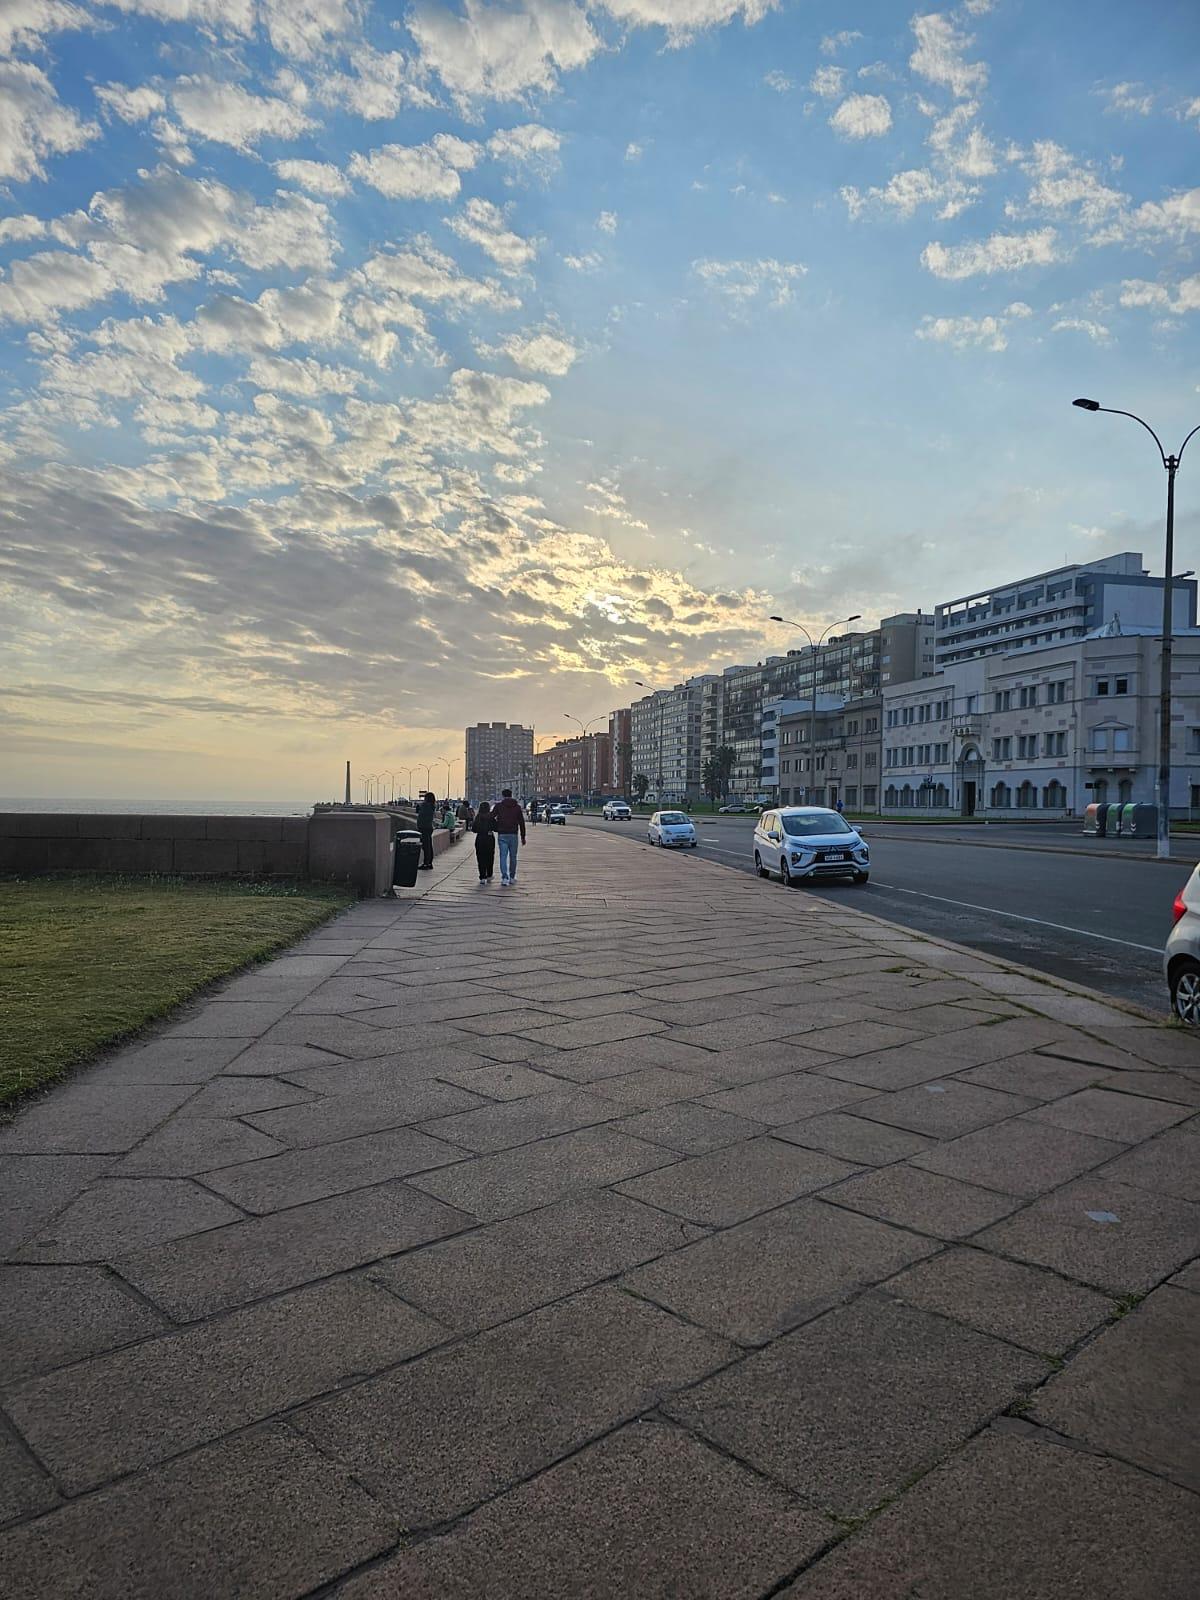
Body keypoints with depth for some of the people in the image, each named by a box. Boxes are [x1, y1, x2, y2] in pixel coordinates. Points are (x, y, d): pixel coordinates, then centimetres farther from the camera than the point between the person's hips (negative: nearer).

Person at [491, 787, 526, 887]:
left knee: (503, 856, -3)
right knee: (513, 856, 13)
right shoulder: (517, 807, 5)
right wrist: (523, 837, 9)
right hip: (513, 835, 1)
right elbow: (521, 822, 5)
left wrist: (497, 827, 12)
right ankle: (512, 877, 20)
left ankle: (504, 878, -16)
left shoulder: (499, 806, 0)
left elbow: (491, 817, -6)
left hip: (502, 835, -1)